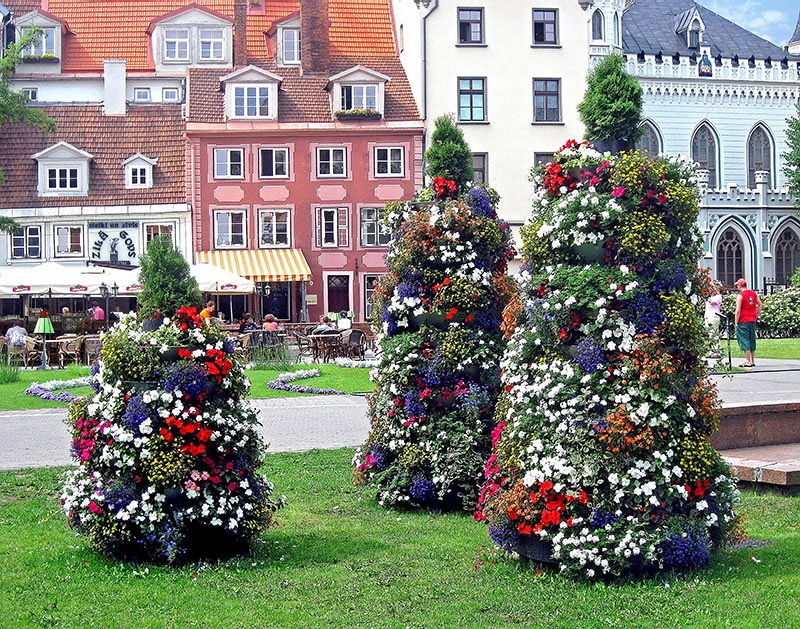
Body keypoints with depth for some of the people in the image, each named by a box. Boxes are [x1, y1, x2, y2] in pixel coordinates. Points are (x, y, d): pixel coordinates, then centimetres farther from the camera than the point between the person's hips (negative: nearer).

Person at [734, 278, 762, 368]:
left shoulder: (740, 295, -11)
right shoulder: (754, 293, 9)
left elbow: (738, 311, -14)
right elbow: (760, 305, 11)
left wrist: (736, 323, -9)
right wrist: (756, 316, 16)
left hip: (743, 321, -7)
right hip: (752, 320, 7)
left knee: (744, 340, -3)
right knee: (752, 340, 14)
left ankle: (748, 361, -7)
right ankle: (752, 361, 18)